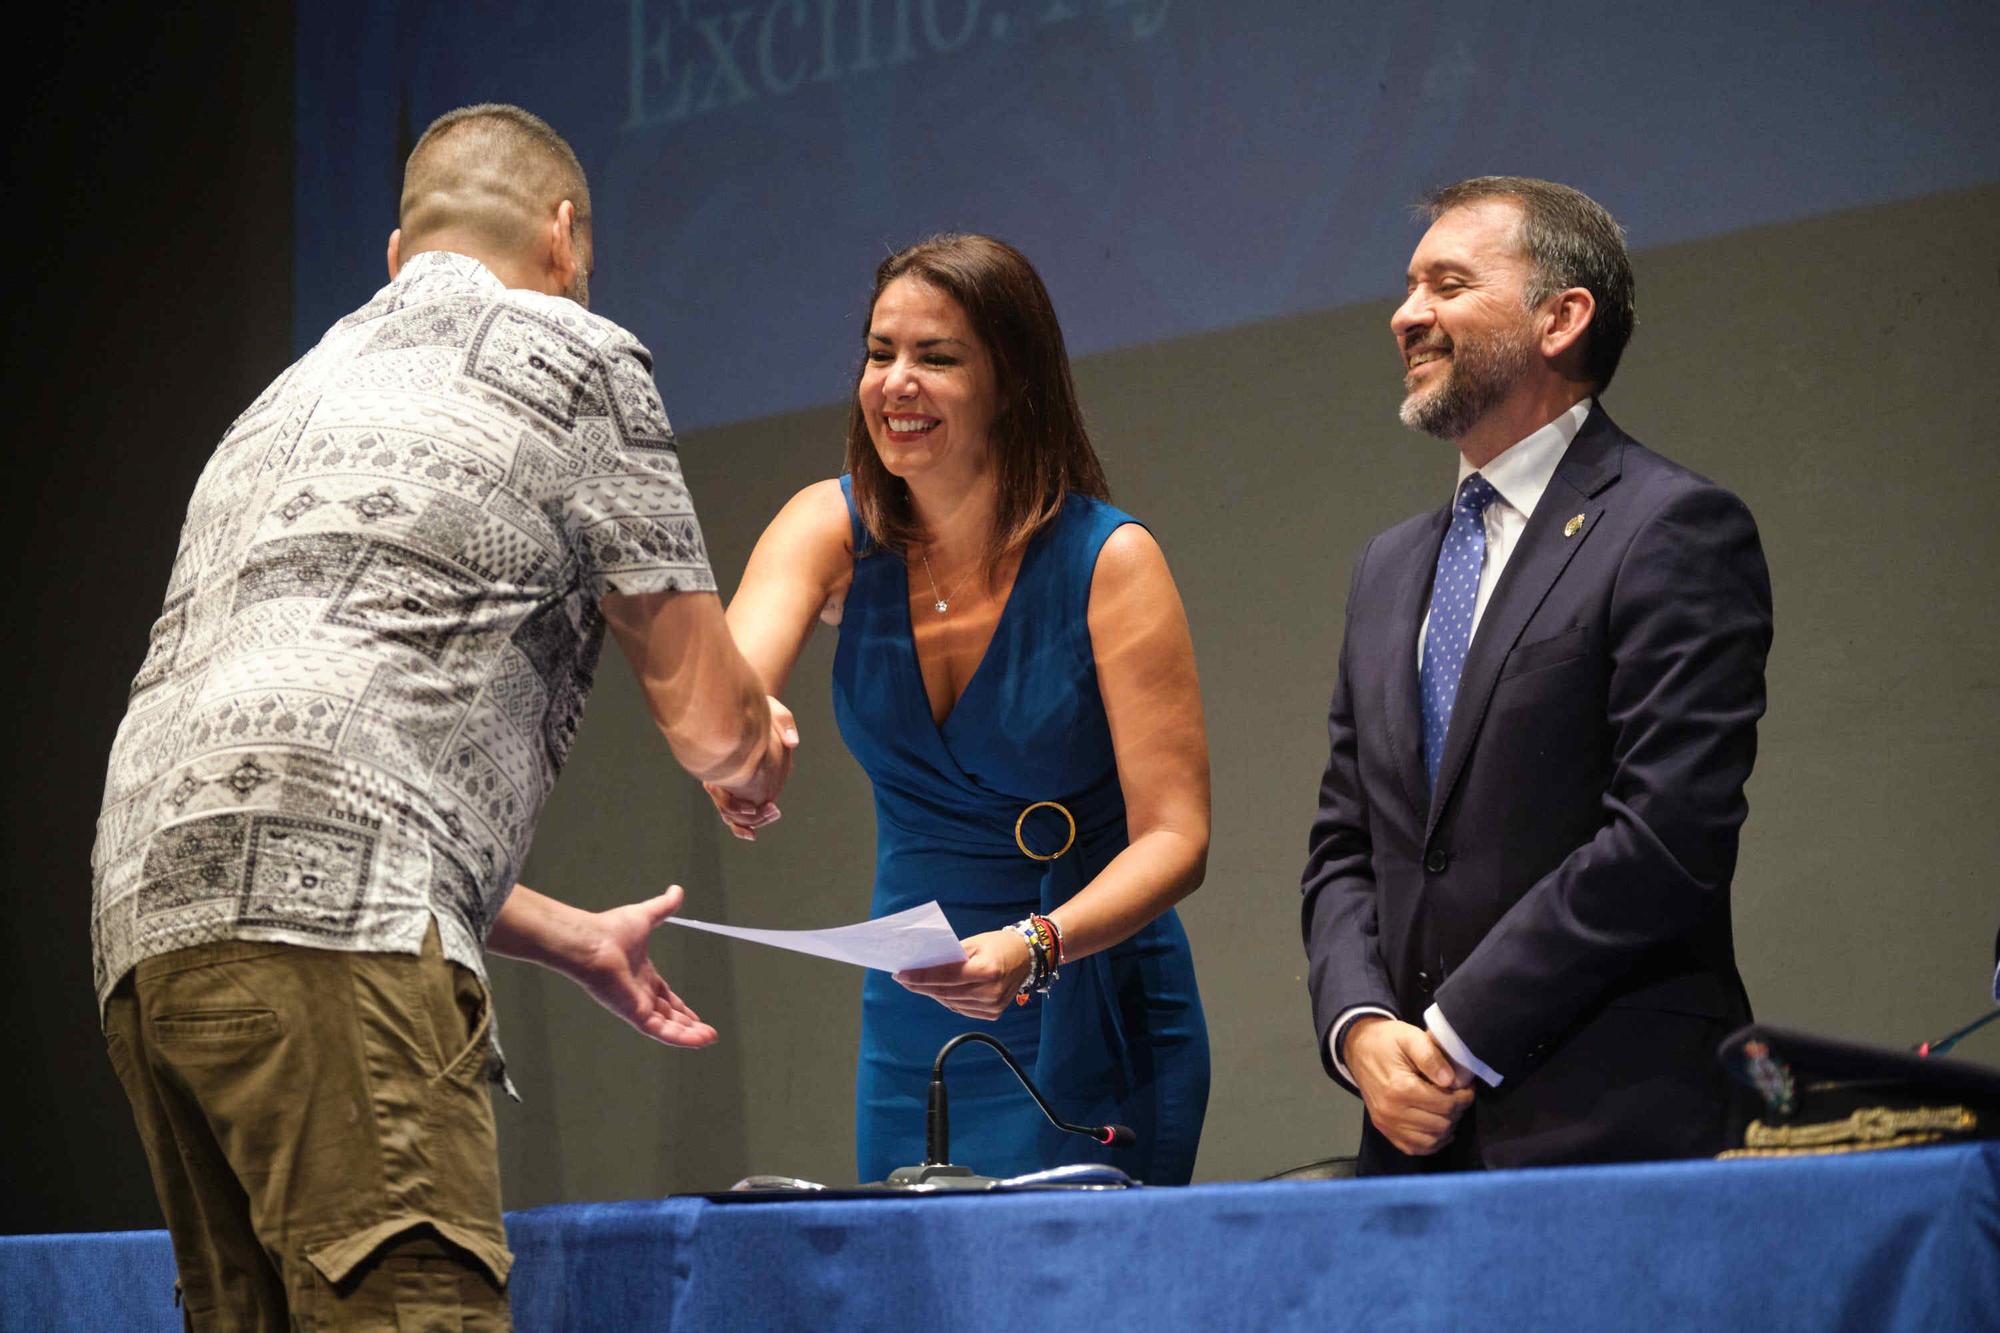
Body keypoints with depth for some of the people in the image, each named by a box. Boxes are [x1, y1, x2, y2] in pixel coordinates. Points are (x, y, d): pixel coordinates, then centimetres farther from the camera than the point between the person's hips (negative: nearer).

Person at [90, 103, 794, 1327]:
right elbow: (711, 719, 10)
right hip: (327, 922, -8)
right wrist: (760, 755, 35)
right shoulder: (571, 356, 11)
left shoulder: (295, 396, 33)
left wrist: (574, 940, 41)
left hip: (149, 927, 8)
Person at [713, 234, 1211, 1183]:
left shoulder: (1110, 561, -13)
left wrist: (1034, 947, -33)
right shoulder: (832, 529, -4)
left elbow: (1176, 837, -16)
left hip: (1092, 1023, -3)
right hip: (912, 1025, 3)